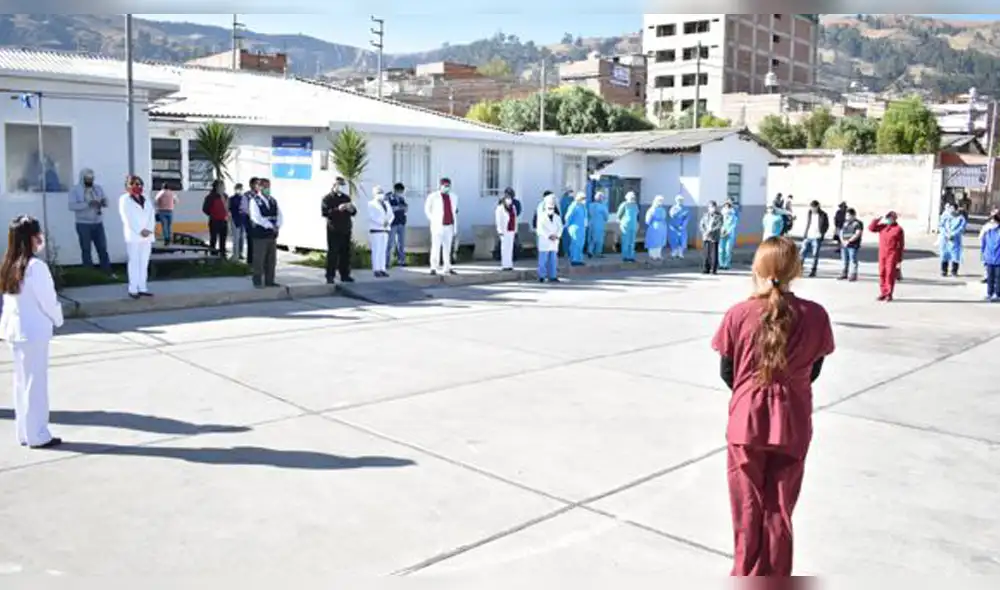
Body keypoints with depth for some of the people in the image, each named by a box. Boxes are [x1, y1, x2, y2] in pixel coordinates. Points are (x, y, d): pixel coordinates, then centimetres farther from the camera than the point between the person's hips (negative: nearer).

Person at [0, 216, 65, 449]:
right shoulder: (35, 266, -18)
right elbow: (47, 300, -14)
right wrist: (58, 320, 2)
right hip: (34, 331, -8)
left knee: (21, 381, 15)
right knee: (36, 382, 1)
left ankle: (24, 432, 23)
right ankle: (37, 435, 9)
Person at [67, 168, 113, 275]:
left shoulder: (98, 188, 10)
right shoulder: (75, 190, -3)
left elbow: (106, 202, 8)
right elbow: (72, 206, -14)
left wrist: (104, 202, -17)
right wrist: (88, 204, -26)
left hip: (98, 224, 3)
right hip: (83, 224, -3)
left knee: (103, 249, 3)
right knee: (86, 250, 2)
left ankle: (108, 272, 7)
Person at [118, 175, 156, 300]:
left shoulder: (146, 199, 18)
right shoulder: (124, 199, 1)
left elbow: (152, 215, 8)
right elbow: (127, 218, -9)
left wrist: (149, 230, -8)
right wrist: (140, 231, -17)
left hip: (147, 236, 5)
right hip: (133, 236, -5)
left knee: (144, 263, 5)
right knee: (134, 262, -7)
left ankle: (142, 288, 9)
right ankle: (133, 289, -6)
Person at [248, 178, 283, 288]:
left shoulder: (273, 201, 13)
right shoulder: (255, 201, -6)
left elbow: (280, 215, 8)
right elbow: (257, 218, -17)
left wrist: (278, 226, -11)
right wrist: (271, 226, -20)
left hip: (272, 234, 6)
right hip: (260, 234, -6)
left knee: (272, 259, 9)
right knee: (259, 259, -1)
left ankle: (270, 281, 17)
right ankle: (258, 282, 7)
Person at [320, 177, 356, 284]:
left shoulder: (346, 197, 16)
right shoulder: (328, 198, -1)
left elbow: (354, 212, 17)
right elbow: (324, 212, -13)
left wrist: (352, 209, -7)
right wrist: (338, 209, -24)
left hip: (346, 229, 5)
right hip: (333, 230, -5)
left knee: (345, 253, 7)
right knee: (332, 253, -5)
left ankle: (345, 275, 14)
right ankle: (330, 276, -2)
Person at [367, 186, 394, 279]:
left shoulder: (386, 204, 19)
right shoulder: (371, 204, -1)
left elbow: (391, 215, 13)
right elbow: (372, 216, -13)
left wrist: (388, 222, -6)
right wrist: (382, 223, -21)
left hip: (385, 229, 6)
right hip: (375, 229, -6)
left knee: (383, 250, 5)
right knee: (376, 250, -8)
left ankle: (382, 269, 6)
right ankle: (376, 270, -8)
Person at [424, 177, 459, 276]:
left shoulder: (453, 197, 9)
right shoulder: (433, 196, -5)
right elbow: (427, 209, 7)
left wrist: (455, 226, 12)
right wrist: (433, 220, 1)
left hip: (449, 226, 4)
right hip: (438, 226, -4)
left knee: (447, 248, 8)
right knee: (436, 247, -7)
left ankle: (447, 268, 13)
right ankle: (433, 268, -3)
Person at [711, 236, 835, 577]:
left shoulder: (738, 314, -13)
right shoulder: (815, 315, -10)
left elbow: (726, 371, -3)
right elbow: (814, 371, 2)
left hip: (746, 421, -1)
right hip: (791, 425, 1)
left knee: (748, 507, 15)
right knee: (779, 509, 13)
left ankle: (746, 578, 28)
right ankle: (773, 580, 25)